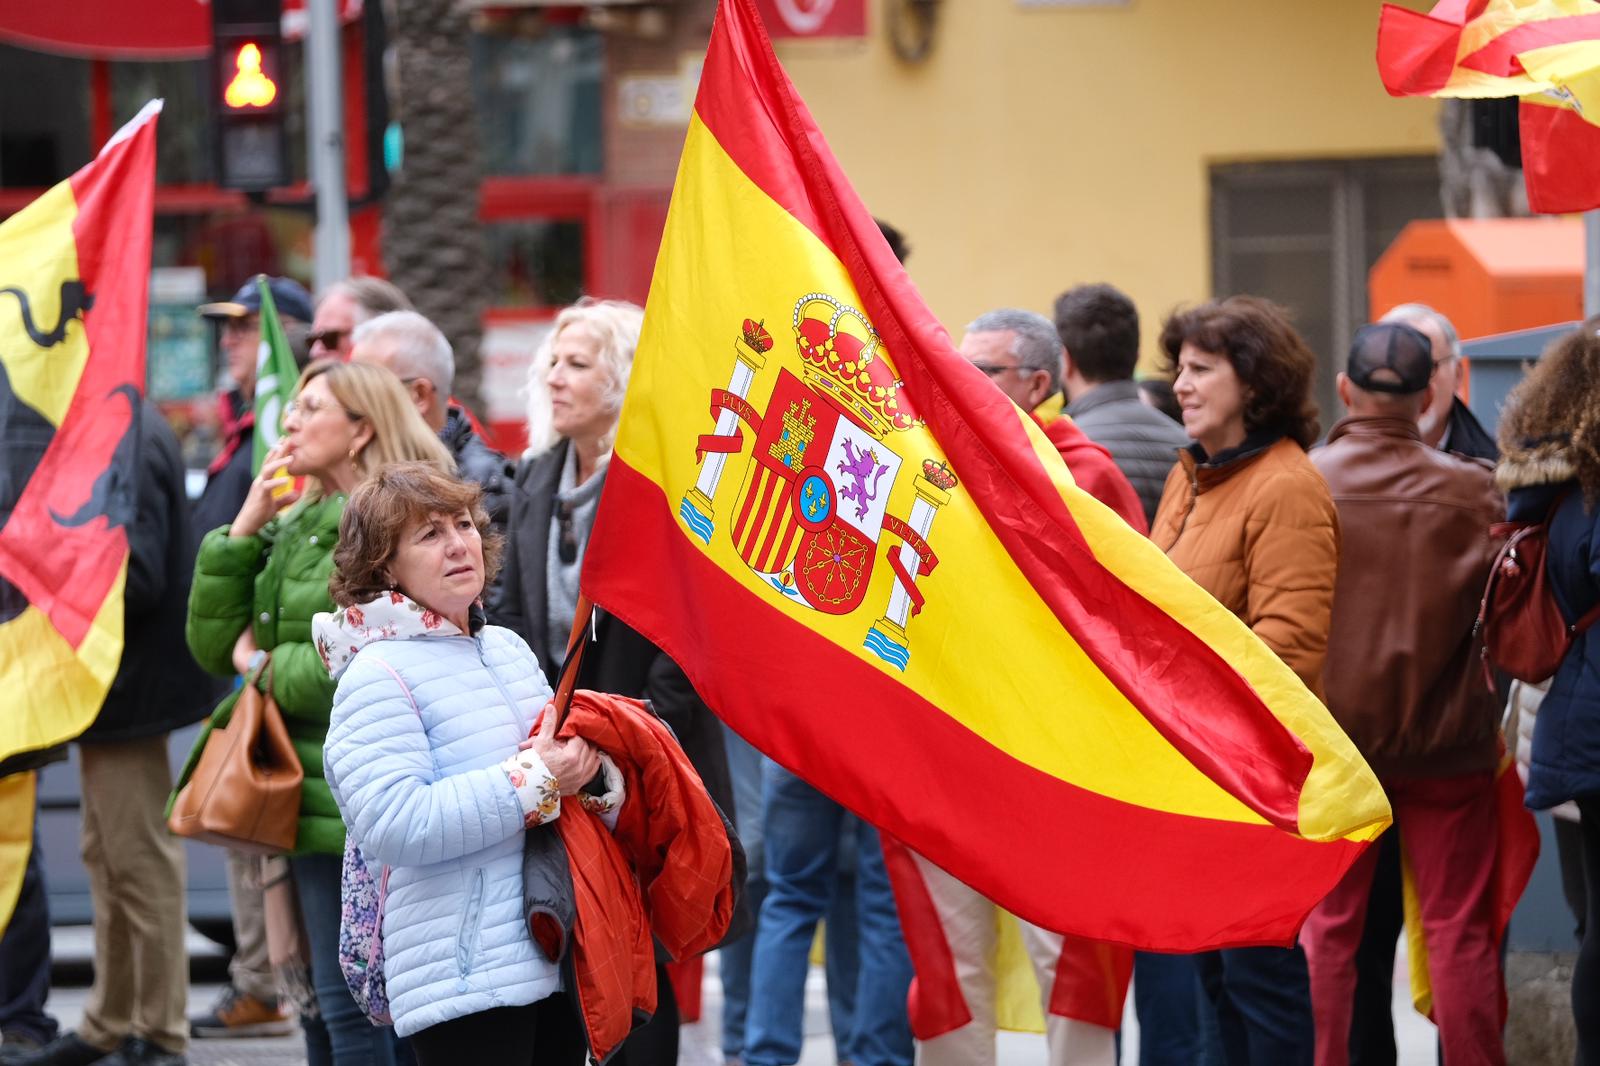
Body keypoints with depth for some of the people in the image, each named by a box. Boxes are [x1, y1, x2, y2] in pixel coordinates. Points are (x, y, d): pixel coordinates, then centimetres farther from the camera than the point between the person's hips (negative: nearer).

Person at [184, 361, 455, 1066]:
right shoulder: (295, 526, 16)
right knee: (317, 1008, 13)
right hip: (307, 798, 9)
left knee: (350, 1007, -8)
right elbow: (213, 643, 13)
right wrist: (245, 527, 4)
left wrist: (263, 666, -5)